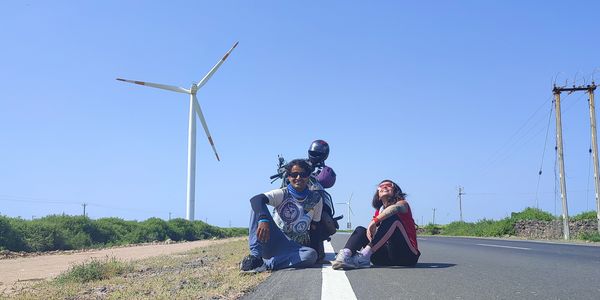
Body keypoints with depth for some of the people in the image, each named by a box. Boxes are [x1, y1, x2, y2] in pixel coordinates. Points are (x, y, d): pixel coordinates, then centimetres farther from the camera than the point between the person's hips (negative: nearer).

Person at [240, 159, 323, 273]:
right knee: (258, 207, -23)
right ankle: (255, 256, -30)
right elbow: (256, 199, -25)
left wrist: (316, 248, -1)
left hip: (294, 248, 2)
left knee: (311, 255, -33)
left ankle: (266, 264, -33)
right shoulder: (282, 194, -6)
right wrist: (263, 220, -44)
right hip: (272, 241, -2)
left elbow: (314, 227, 12)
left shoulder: (316, 199, 4)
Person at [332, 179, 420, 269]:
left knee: (392, 218, -24)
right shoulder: (379, 212, 22)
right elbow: (371, 228, 7)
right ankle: (345, 256, -35)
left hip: (408, 254, -5)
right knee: (360, 230, -3)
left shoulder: (403, 203, 4)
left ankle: (365, 255, -36)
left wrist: (374, 221, -32)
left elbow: (396, 208, -22)